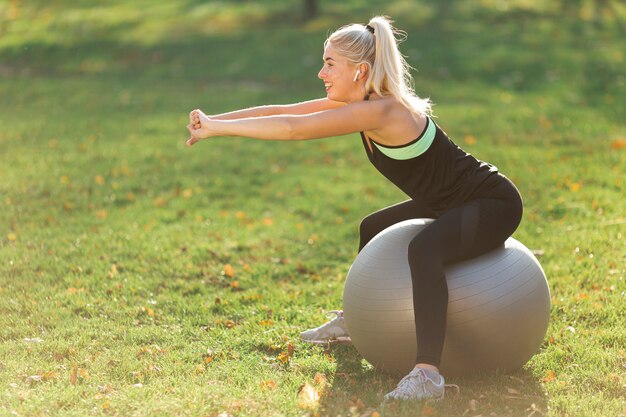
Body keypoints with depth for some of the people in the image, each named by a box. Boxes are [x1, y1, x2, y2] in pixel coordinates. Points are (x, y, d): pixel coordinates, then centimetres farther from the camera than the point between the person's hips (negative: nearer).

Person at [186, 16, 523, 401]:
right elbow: (283, 111, -2)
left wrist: (216, 128, -28)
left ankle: (428, 374, -41)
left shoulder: (381, 110, -27)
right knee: (373, 229, 27)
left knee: (423, 250, -38)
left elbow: (293, 129, -32)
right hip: (451, 201, 10)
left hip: (494, 203, -10)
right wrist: (215, 120, -10)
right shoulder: (358, 102, -1)